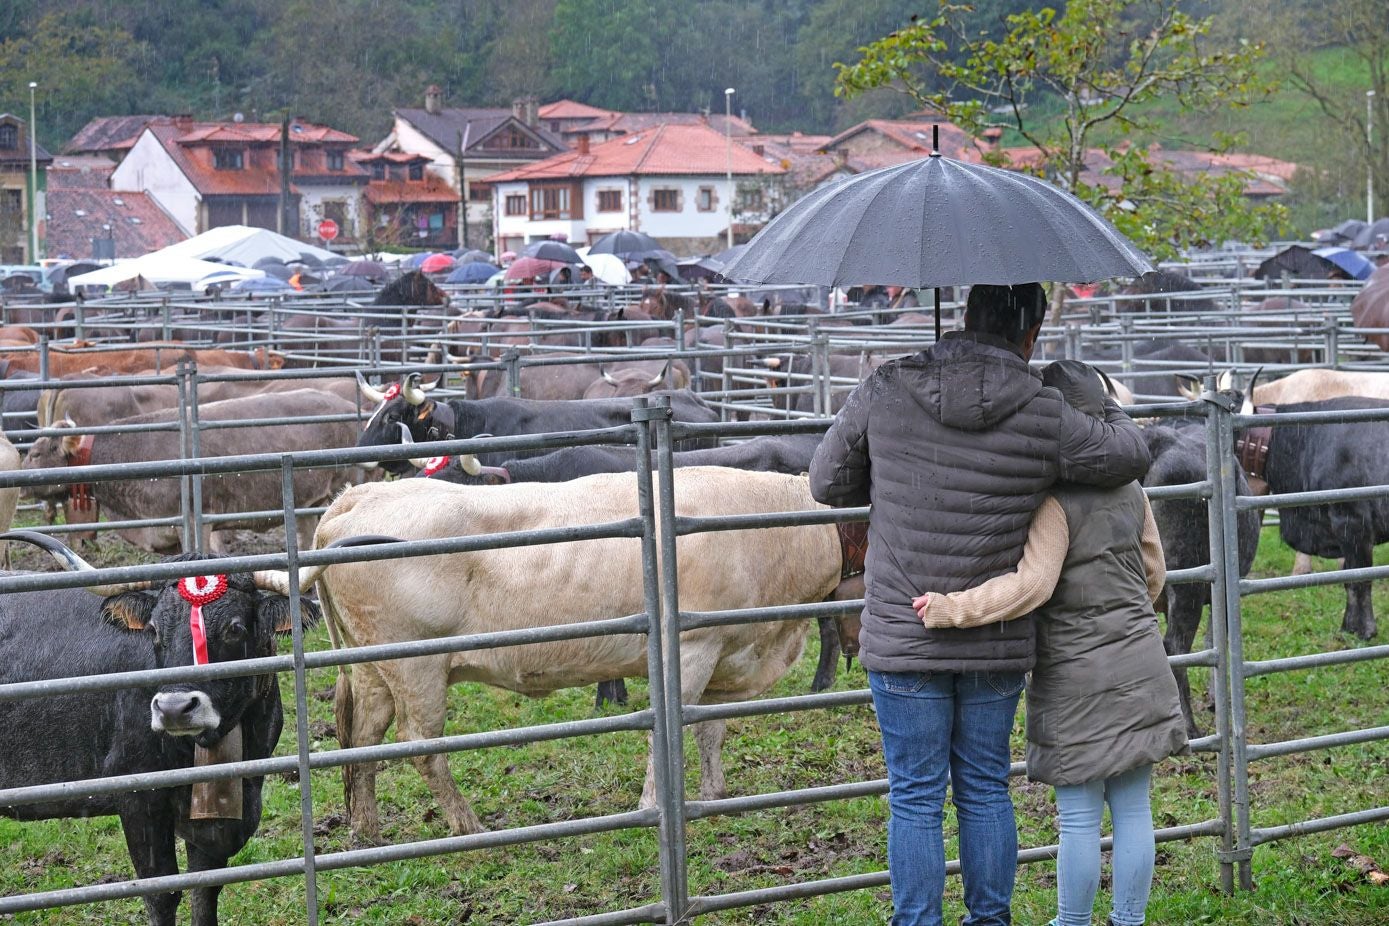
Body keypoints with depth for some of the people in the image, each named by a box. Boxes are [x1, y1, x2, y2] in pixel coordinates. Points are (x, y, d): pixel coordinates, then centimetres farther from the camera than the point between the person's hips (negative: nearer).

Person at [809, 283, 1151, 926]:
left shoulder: (886, 392, -7)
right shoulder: (1045, 416, -8)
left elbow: (827, 484, 3)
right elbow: (1130, 457, 6)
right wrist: (1112, 415, 27)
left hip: (902, 639, -1)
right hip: (999, 645, 1)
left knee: (915, 799, 6)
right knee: (986, 790, 16)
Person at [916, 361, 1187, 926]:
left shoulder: (1053, 500, -17)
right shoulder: (1128, 488, 6)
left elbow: (1031, 585, -27)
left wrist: (950, 609, -27)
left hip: (1076, 678, -7)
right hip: (1140, 672, 7)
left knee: (1079, 817, 3)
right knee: (1133, 809, 10)